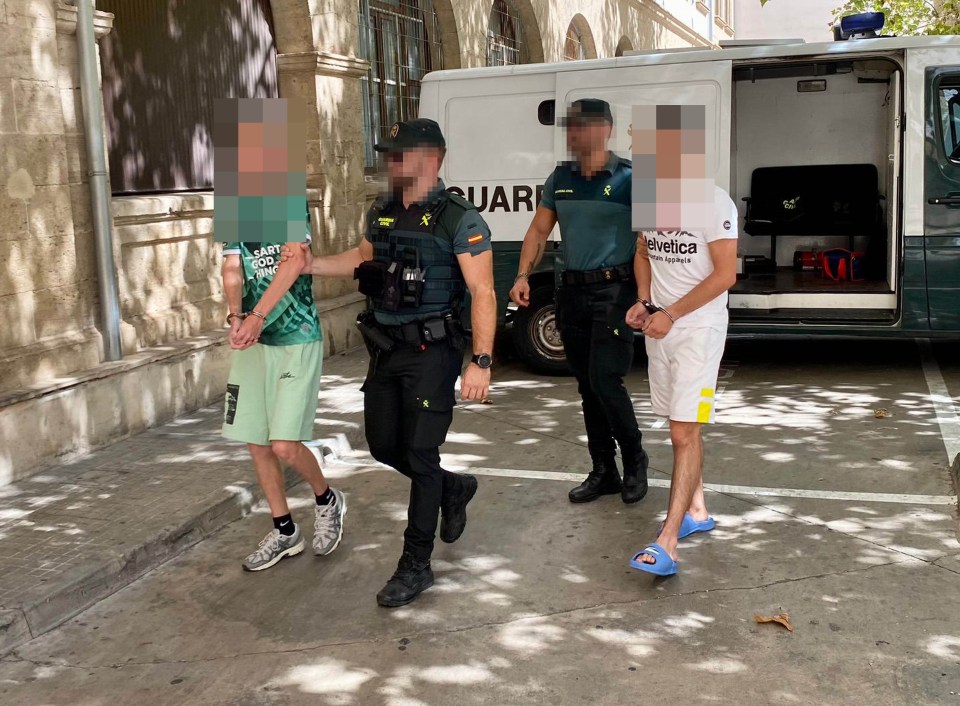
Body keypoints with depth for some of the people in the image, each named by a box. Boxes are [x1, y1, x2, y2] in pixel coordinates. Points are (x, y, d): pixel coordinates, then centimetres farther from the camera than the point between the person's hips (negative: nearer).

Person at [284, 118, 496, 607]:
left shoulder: (459, 219, -13)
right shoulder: (381, 214, 8)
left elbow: (482, 294, -17)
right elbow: (362, 258, 28)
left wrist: (481, 362, -24)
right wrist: (310, 265, 17)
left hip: (431, 352, -7)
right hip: (386, 348, 7)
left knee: (419, 454, -2)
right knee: (384, 447, 13)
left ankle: (416, 565, 12)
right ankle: (454, 489, 40)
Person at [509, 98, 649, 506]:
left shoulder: (628, 178, -7)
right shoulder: (560, 179, 9)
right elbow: (539, 231, 14)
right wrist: (523, 276, 0)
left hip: (613, 290, -6)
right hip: (572, 292, 6)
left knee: (604, 381, -11)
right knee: (587, 387, 10)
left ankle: (635, 460, 12)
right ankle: (603, 473, 22)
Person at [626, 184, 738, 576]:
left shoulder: (714, 202, -14)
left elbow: (725, 274, -16)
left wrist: (671, 314, -18)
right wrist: (644, 301, 3)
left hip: (699, 328, -7)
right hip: (658, 324, 7)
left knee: (684, 432, -11)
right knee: (681, 427, 16)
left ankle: (666, 544, -13)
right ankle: (697, 512, 31)